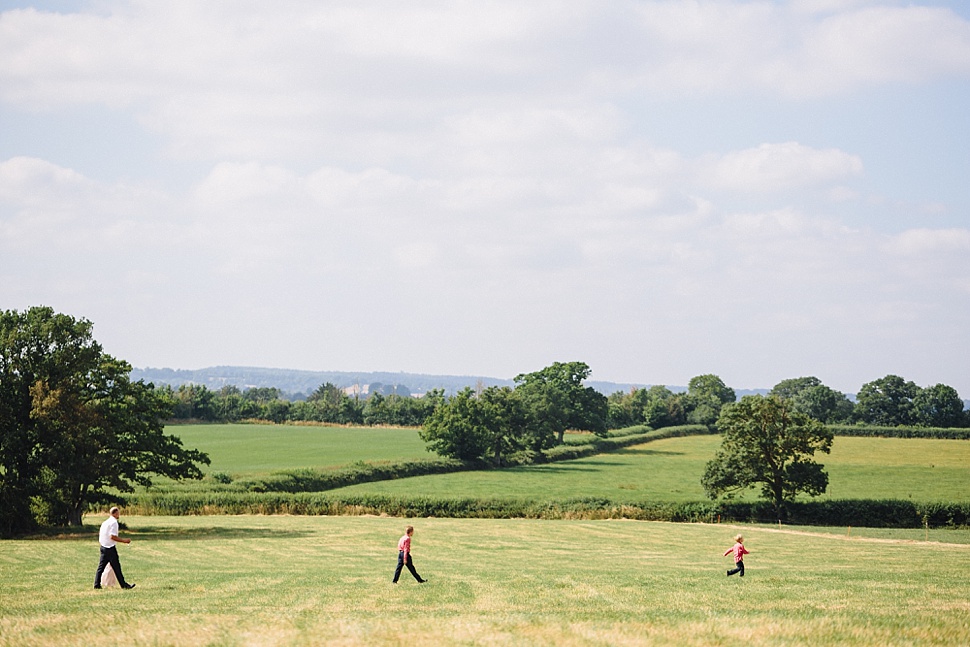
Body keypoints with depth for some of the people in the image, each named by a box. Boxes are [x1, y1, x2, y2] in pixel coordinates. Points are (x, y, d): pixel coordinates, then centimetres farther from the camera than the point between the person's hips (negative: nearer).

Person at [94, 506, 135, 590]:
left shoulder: (105, 522, 13)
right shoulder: (114, 522, -14)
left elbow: (100, 534, 17)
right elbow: (112, 536, -22)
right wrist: (124, 541, -17)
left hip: (103, 547, 8)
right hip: (110, 548, -8)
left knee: (101, 566, 9)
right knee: (116, 567, -2)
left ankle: (97, 584, 7)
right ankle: (123, 584, 4)